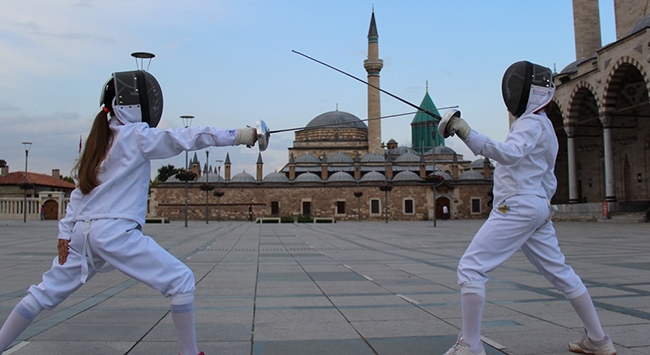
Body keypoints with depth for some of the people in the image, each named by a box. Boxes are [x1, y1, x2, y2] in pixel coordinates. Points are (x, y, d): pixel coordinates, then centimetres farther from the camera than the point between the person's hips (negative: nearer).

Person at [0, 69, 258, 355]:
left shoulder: (100, 139, 16)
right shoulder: (135, 135, -6)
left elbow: (81, 189, 16)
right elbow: (185, 138, -16)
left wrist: (65, 232, 16)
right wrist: (239, 135, -19)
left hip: (83, 232, 8)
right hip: (116, 232, -8)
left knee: (46, 293, 21)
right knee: (181, 281, -4)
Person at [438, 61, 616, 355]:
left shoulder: (531, 123, -11)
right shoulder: (543, 125, 19)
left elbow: (511, 154, -33)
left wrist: (467, 133, -39)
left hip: (517, 208, -10)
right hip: (537, 208, 10)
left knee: (470, 269, -11)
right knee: (559, 272, 19)